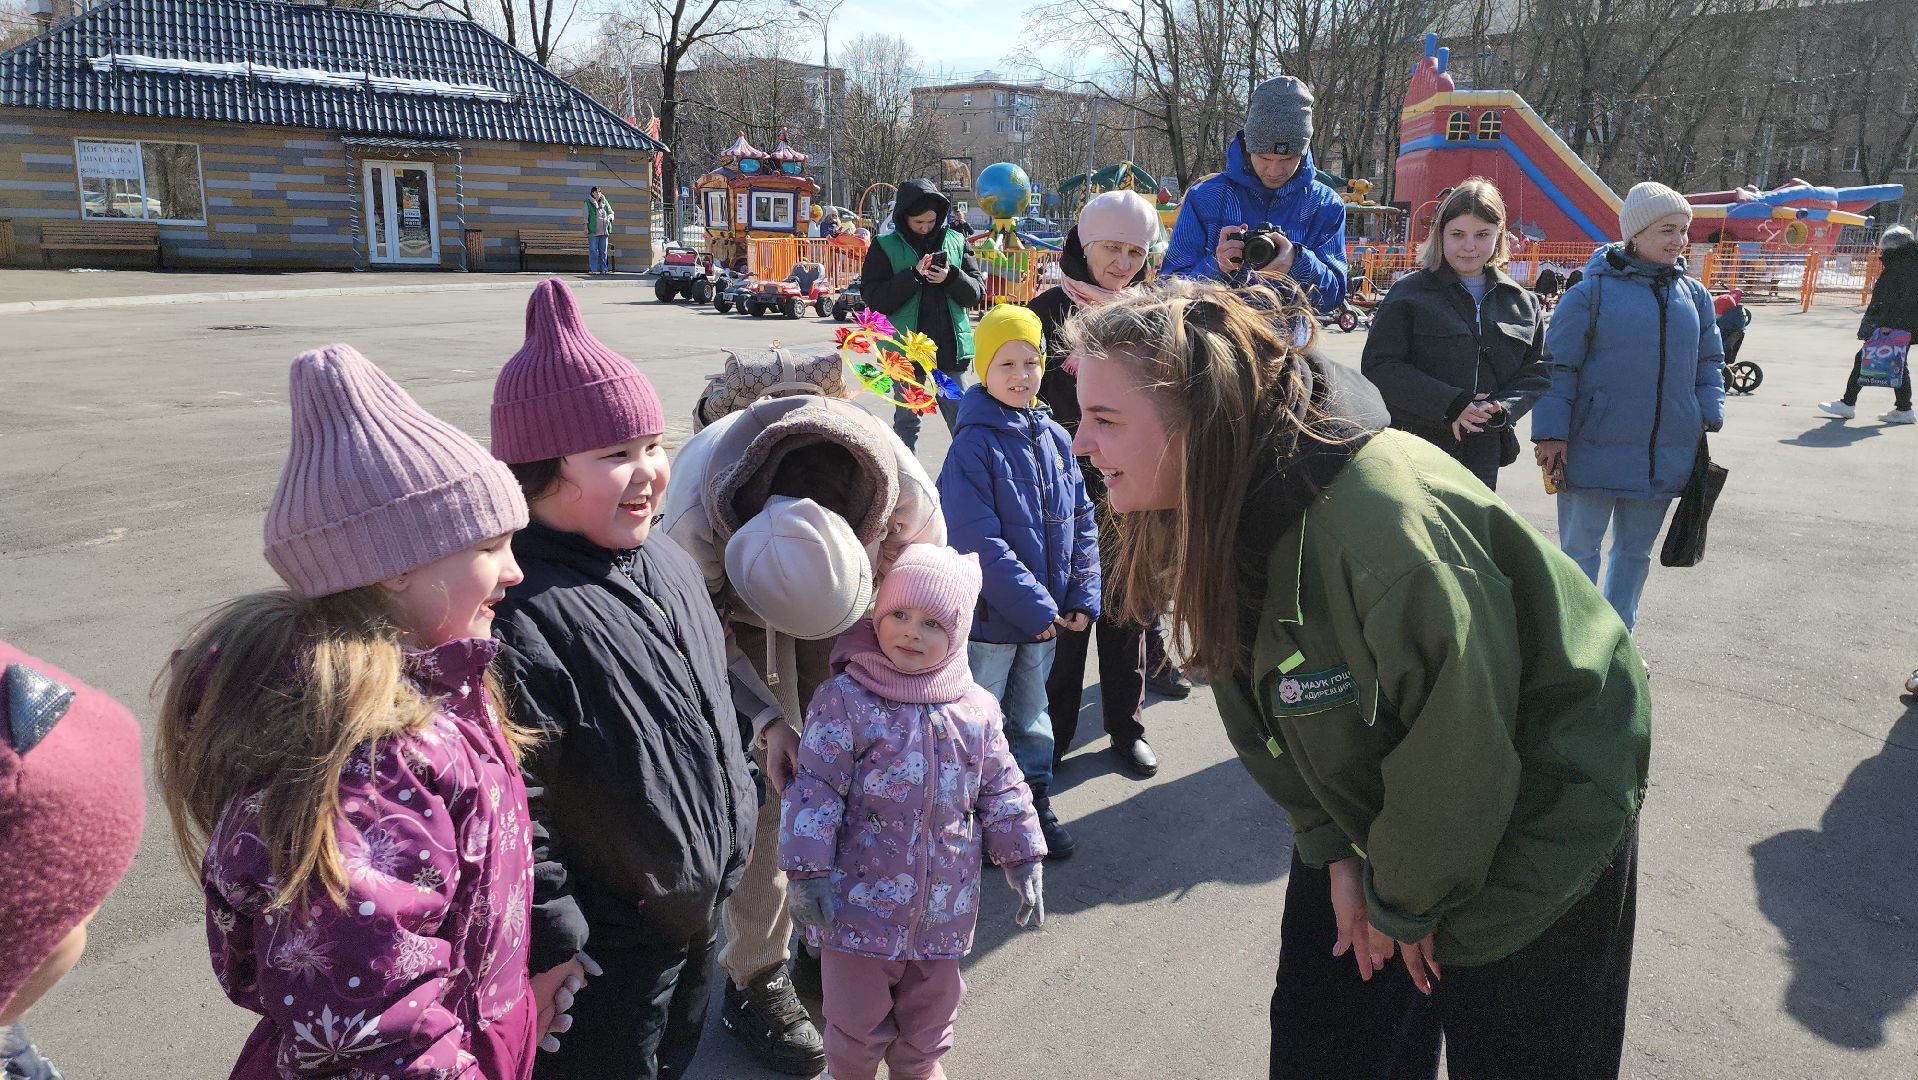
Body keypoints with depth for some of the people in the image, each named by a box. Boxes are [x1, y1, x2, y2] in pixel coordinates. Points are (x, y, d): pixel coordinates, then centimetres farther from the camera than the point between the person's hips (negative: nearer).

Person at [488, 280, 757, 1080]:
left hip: (693, 916, 8)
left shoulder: (667, 562, 0)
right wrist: (544, 946, -22)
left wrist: (731, 833, 18)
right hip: (600, 957, -8)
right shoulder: (516, 609, -29)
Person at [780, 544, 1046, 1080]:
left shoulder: (976, 709, -2)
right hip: (861, 902, -3)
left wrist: (1023, 860, 5)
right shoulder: (845, 701, -14)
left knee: (930, 1017, 24)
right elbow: (814, 790, -14)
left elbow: (1002, 791, 7)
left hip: (944, 909, 4)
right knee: (857, 1024, 14)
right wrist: (808, 873, -17)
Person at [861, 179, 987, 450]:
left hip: (950, 345, 2)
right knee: (907, 420, 8)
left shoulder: (955, 241, 6)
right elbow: (875, 299, -9)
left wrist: (952, 278, -15)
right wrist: (914, 275, -17)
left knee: (961, 418, 7)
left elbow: (976, 292, 4)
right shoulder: (885, 247, 0)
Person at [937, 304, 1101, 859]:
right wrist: (1037, 609, -19)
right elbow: (981, 544, -21)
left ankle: (1035, 801, 37)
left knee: (1031, 714, 21)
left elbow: (1081, 522, 7)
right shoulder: (972, 447, -17)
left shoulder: (1054, 438, 2)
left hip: (1046, 614, 6)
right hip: (988, 615, -6)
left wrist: (1082, 598, -1)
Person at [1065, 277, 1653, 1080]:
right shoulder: (1214, 511, -13)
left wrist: (1406, 901, -12)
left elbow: (1458, 746, -26)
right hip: (1365, 805, 7)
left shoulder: (1385, 525, -38)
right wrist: (1335, 851, -5)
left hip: (1531, 822, -6)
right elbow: (1264, 717, -1)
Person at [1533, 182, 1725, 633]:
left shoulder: (1694, 295, 8)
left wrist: (1709, 417, 6)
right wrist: (1551, 433, -13)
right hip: (1594, 452, -5)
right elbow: (1558, 366, -9)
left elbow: (1709, 362, 18)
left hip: (1666, 456, 6)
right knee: (1580, 550, 2)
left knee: (1636, 551, 16)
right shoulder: (1592, 291, -9)